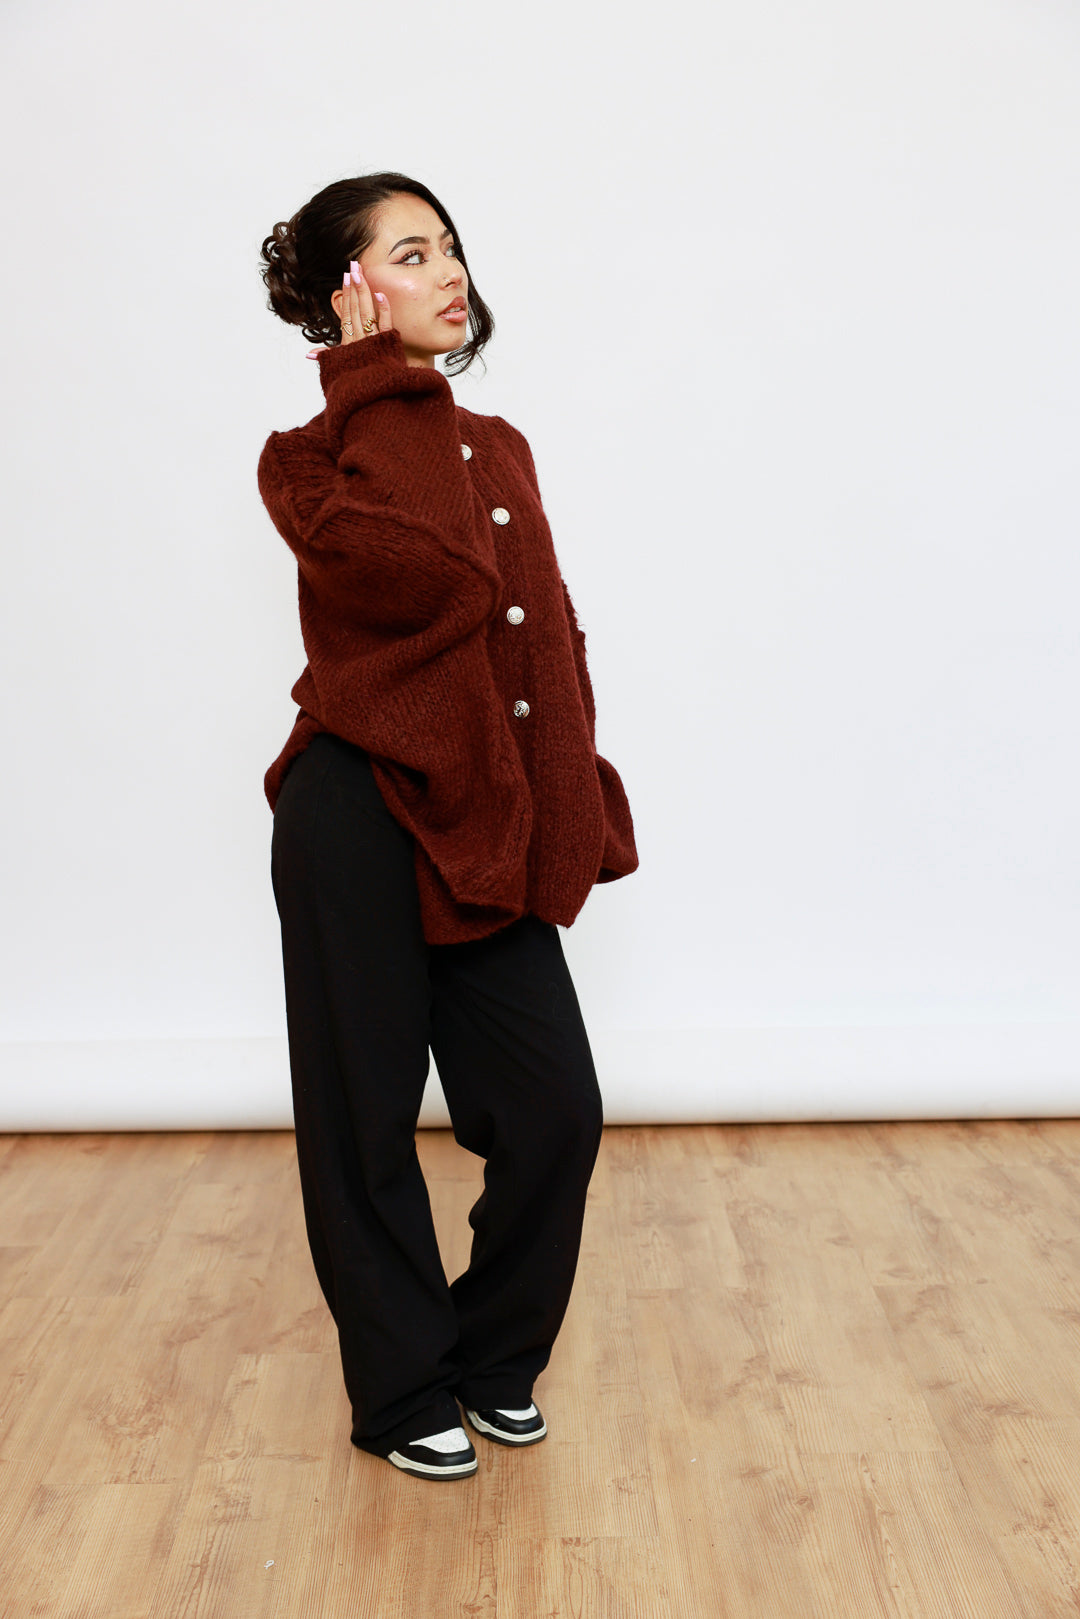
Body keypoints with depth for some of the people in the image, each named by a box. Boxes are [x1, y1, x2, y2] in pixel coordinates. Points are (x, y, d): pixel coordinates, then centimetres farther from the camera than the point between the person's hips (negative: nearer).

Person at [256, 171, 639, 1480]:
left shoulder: (497, 448, 15)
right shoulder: (309, 458, -2)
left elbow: (547, 635, 15)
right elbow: (418, 574, -23)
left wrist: (574, 803, 7)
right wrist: (382, 389, -12)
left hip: (490, 828, 5)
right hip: (364, 819, -5)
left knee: (556, 1111, 4)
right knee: (365, 1123, 7)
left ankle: (494, 1357, 29)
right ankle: (403, 1394, 27)